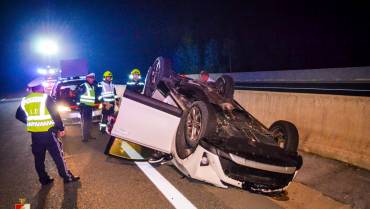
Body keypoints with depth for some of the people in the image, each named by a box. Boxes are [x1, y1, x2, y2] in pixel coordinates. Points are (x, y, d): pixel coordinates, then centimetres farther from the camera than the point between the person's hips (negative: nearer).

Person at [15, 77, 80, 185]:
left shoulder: (24, 100, 6)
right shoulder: (46, 98, -10)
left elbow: (19, 116, 16)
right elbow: (55, 114, -15)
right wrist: (61, 128, -8)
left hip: (34, 134, 5)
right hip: (48, 132, -5)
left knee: (39, 158, 15)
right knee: (58, 155, 4)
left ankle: (44, 179, 25)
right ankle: (67, 177, 12)